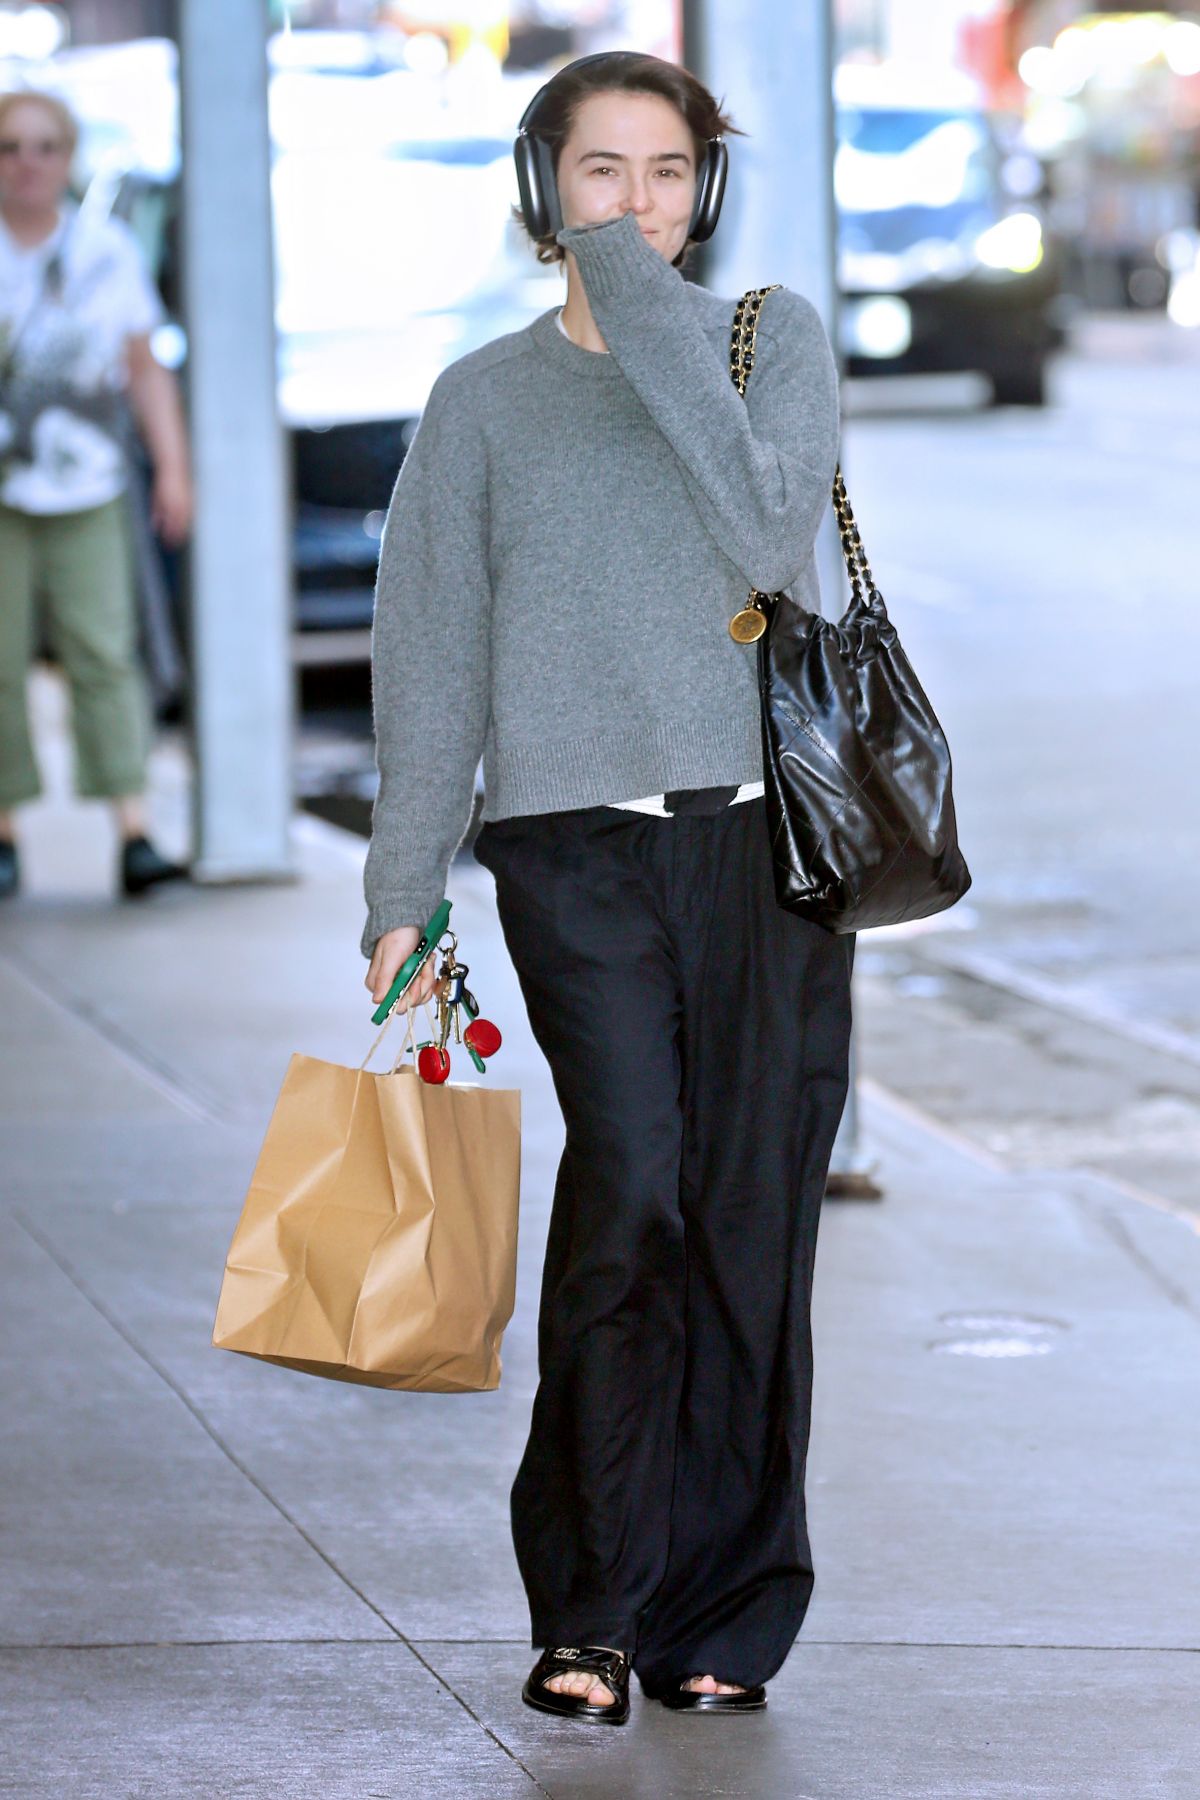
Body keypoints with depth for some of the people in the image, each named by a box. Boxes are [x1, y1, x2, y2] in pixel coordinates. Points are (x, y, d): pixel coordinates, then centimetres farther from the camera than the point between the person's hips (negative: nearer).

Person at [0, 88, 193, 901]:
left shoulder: (111, 251, 7)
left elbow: (146, 369, 13)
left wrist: (173, 466, 6)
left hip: (85, 491, 1)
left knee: (106, 655, -7)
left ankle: (134, 834, -10)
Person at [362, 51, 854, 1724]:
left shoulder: (775, 336, 9)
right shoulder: (485, 397, 12)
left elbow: (773, 539, -9)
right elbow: (431, 658, 12)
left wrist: (650, 324, -9)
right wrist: (401, 896, 7)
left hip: (767, 833, 1)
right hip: (573, 841, -1)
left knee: (751, 1224, -1)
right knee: (630, 1180, -17)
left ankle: (723, 1618, 11)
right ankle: (586, 1611, -7)